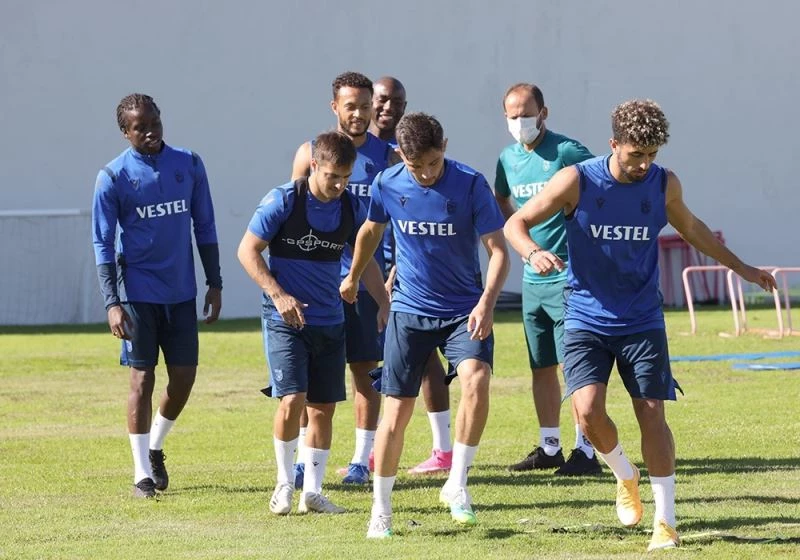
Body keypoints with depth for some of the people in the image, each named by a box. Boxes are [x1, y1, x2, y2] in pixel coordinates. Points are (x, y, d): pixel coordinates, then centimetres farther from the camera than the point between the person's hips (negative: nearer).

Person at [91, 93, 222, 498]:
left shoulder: (189, 165, 3)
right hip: (138, 293, -4)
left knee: (184, 375, 5)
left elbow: (205, 228, 10)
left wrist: (215, 284, 8)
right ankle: (142, 473, 5)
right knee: (143, 377, -2)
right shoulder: (113, 177, -7)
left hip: (182, 292, 4)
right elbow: (103, 244, -6)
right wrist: (112, 302, -13)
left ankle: (155, 446, 29)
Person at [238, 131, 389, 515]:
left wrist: (384, 303, 3)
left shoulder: (351, 208, 3)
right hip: (285, 320, -5)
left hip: (330, 322, 5)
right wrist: (278, 294, -17)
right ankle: (284, 484, 3)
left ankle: (312, 492, 15)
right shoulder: (283, 201, -11)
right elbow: (248, 250, -7)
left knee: (323, 408, 5)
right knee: (292, 399, -16)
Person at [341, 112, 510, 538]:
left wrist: (486, 302, -30)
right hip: (409, 311, 2)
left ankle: (456, 485, -15)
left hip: (464, 309, -2)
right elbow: (370, 232, 16)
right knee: (397, 410, 0)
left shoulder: (470, 184, -14)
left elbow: (498, 250, -14)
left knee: (476, 378, -28)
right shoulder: (387, 184, -5)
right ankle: (381, 510, 15)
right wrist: (352, 278, 31)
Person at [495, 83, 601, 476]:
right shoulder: (508, 159, 9)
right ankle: (549, 447, 20)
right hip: (532, 278, 7)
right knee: (541, 367, 11)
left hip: (568, 277, -7)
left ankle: (585, 451, -5)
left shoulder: (567, 152, -11)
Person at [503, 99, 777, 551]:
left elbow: (691, 228, 20)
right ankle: (625, 475, 14)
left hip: (642, 322, 2)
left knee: (652, 414, -5)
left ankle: (666, 522, 3)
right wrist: (533, 253, -29)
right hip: (587, 320, -2)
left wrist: (741, 268, 25)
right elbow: (516, 223, -6)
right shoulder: (577, 182, -11)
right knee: (588, 409, -17)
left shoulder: (665, 185, -2)